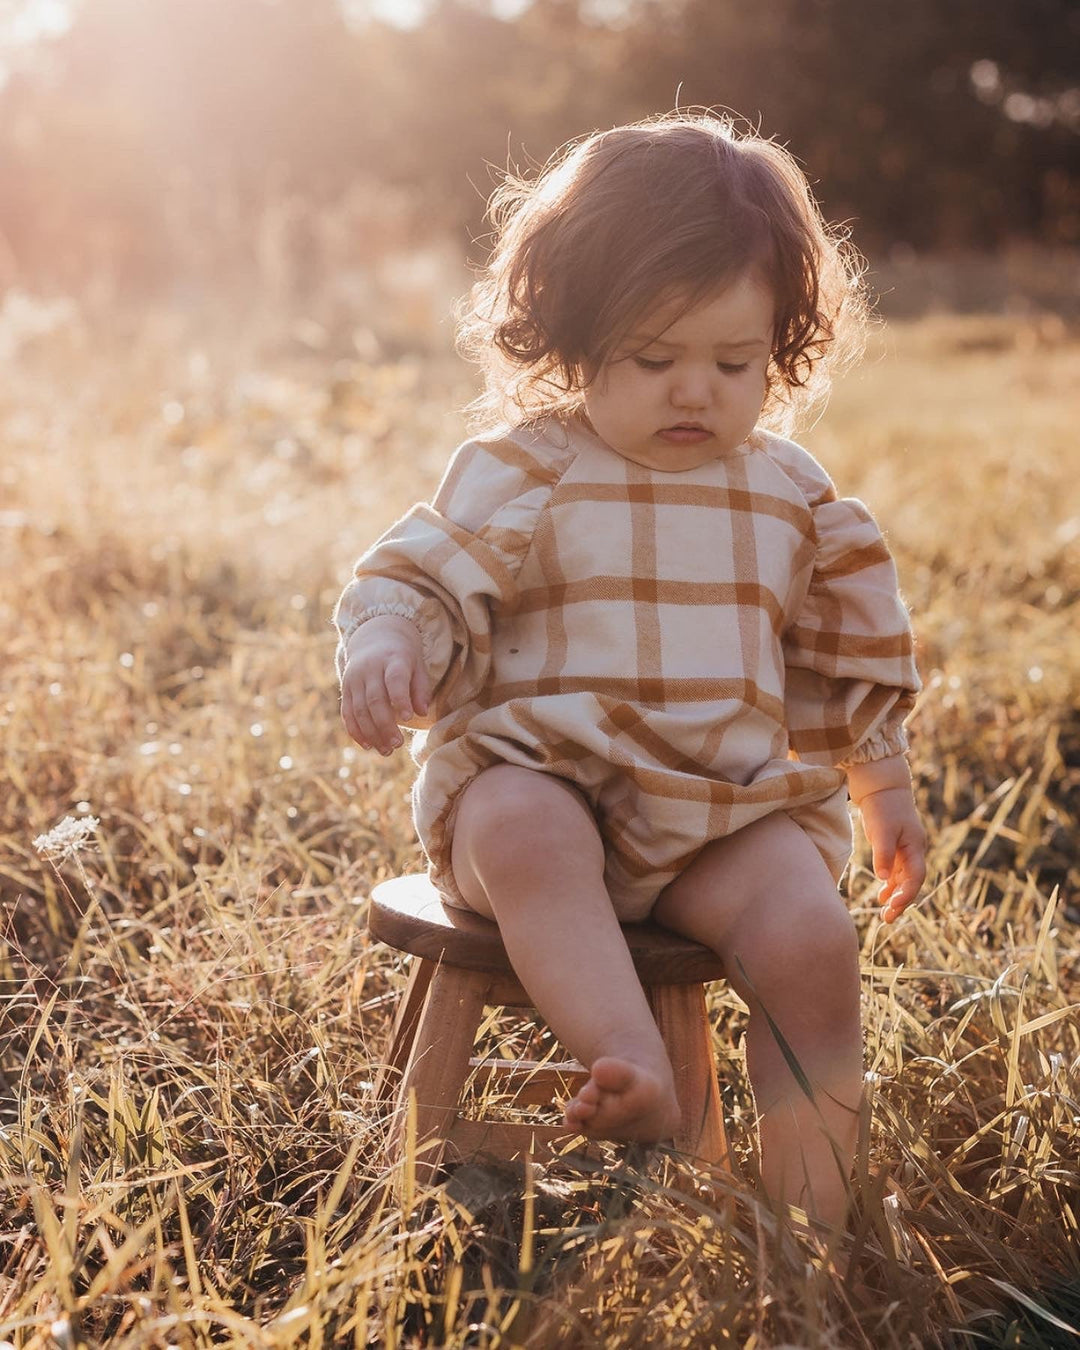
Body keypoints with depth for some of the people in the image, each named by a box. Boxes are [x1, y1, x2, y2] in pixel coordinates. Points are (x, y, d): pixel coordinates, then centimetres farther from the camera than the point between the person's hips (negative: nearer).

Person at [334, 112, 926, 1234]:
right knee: (526, 836, -37)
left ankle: (811, 1234, -12)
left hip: (730, 806, 3)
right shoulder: (523, 470, 0)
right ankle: (634, 1068, -45)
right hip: (540, 773, -2)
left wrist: (883, 789, 27)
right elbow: (418, 575, -8)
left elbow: (846, 665, 24)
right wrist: (384, 646, -31)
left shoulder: (790, 492, 13)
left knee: (812, 939, -23)